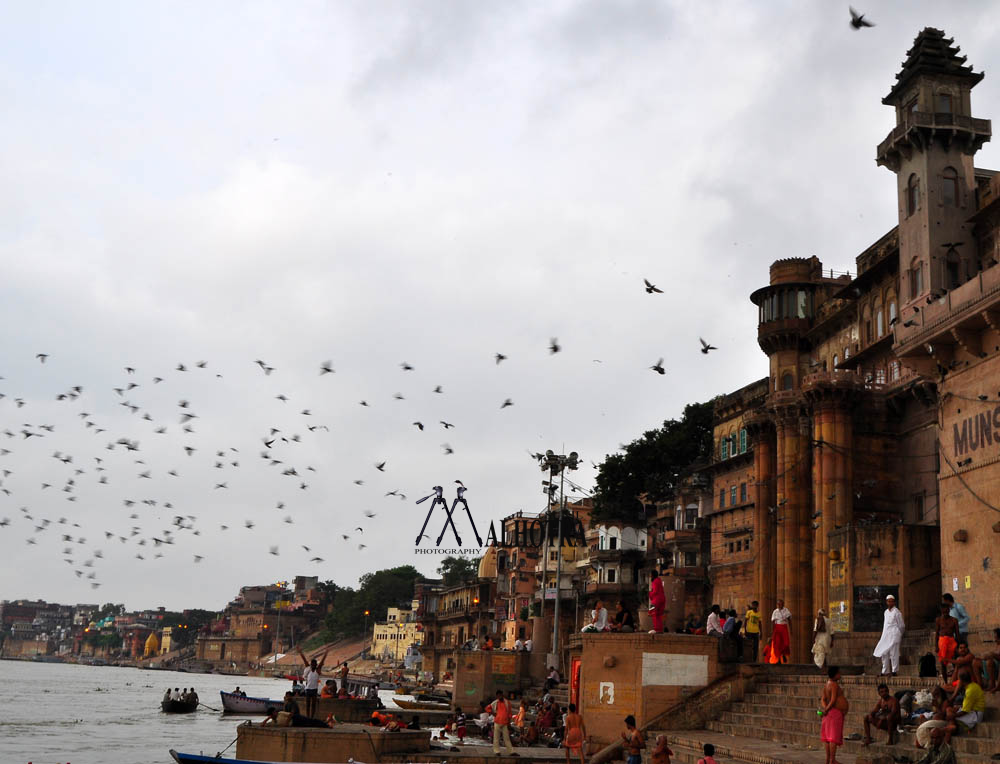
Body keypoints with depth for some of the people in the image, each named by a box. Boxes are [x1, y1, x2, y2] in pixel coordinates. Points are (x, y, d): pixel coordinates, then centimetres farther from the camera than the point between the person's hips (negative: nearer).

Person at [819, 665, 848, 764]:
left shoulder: (828, 684, 12)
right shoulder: (834, 684, -16)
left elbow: (823, 699, 7)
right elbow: (833, 700, -20)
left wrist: (825, 708, -8)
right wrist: (826, 710, -10)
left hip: (830, 712, 10)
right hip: (836, 712, -10)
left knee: (827, 735, 11)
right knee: (834, 736, -9)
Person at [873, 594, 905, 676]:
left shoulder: (896, 612, -5)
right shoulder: (886, 612, 16)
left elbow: (901, 625, -1)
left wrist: (900, 635, 5)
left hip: (894, 635, -7)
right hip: (886, 635, 7)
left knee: (893, 653, -7)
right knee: (884, 653, 6)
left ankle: (894, 671, -2)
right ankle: (885, 671, 12)